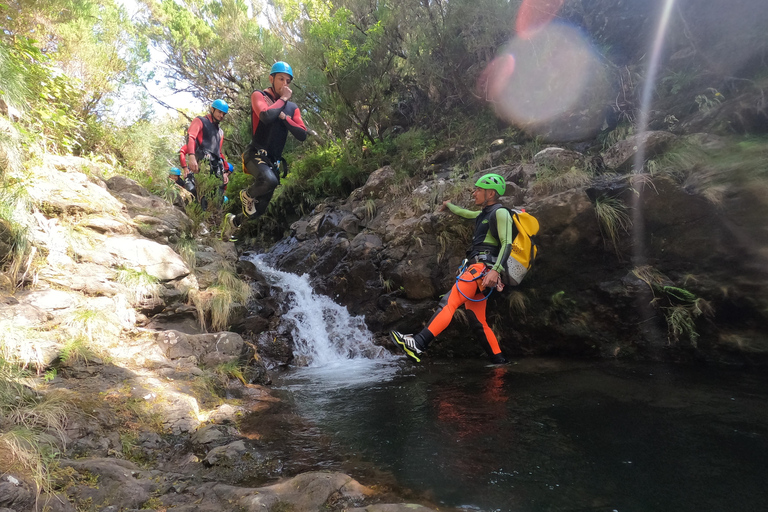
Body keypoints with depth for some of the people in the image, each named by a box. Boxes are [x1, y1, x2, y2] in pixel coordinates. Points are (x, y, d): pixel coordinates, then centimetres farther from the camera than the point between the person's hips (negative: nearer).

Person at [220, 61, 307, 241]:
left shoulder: (292, 108, 11)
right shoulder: (259, 96, -3)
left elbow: (302, 135, -1)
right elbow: (266, 116, -25)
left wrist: (284, 117, -11)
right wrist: (283, 99, -12)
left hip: (274, 161, 6)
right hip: (256, 156, -6)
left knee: (260, 209, 8)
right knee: (270, 180, -39)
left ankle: (233, 220, 39)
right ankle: (247, 195, -5)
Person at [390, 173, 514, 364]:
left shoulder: (500, 212, -3)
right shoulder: (484, 214, 25)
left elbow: (507, 244, -15)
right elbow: (465, 214, 46)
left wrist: (495, 270, -29)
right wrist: (449, 205, 63)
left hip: (483, 268, -10)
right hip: (477, 271, 10)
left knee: (449, 302, -22)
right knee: (478, 323, 8)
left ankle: (417, 344, -31)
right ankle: (500, 362, 13)